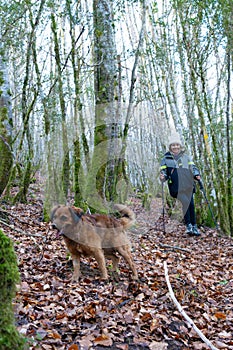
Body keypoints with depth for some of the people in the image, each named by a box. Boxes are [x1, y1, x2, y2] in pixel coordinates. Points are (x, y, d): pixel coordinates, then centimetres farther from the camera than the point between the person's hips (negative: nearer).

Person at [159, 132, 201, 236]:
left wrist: (196, 175, -1)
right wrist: (163, 177, -11)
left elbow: (193, 167, 19)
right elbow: (163, 172, 12)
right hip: (176, 187, -2)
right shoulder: (166, 159, 11)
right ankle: (188, 225, -6)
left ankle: (194, 226, 7)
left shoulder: (186, 157, 18)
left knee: (191, 204, -2)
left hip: (188, 186, 3)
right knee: (185, 203, -16)